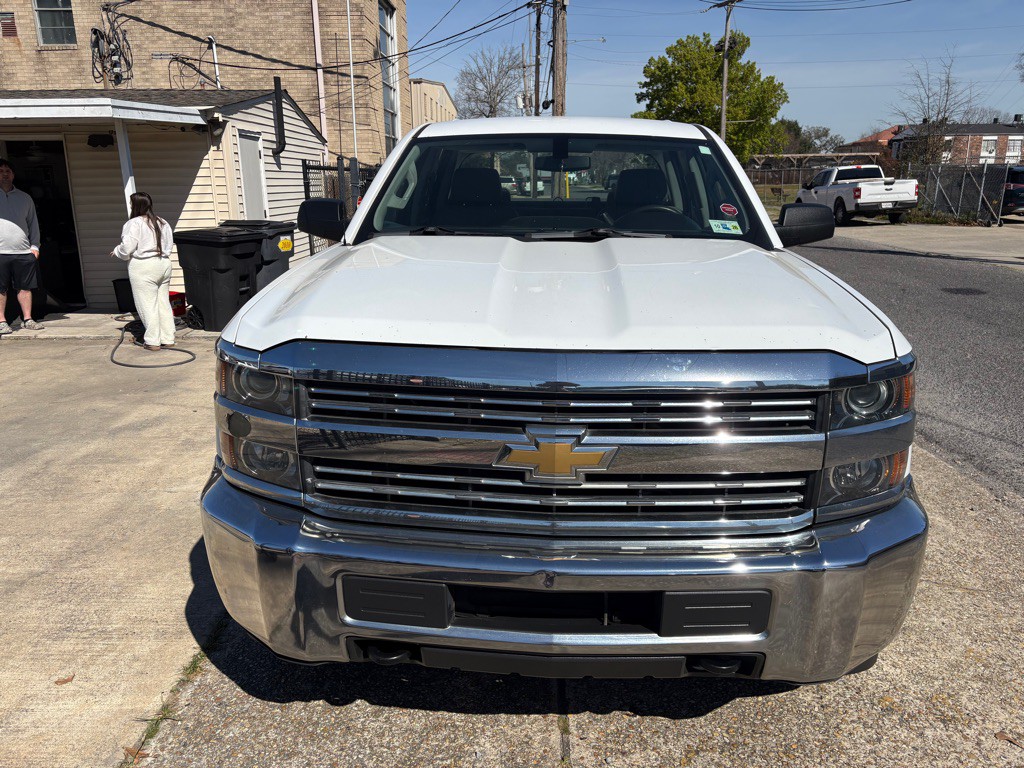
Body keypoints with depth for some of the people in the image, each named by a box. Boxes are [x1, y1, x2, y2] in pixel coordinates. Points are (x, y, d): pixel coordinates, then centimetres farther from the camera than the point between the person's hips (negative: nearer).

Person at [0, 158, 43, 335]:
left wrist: (35, 246, 6)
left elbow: (33, 224, 15)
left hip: (24, 252, 2)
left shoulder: (25, 198, 14)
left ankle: (27, 319, 13)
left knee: (25, 287, 5)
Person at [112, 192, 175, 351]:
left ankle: (153, 342, 1)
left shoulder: (134, 223, -11)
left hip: (143, 268, -7)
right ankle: (168, 339, 13)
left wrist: (116, 252, 5)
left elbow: (127, 248, -14)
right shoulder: (162, 223, 10)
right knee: (163, 303, 11)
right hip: (163, 265, 7)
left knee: (147, 305, -1)